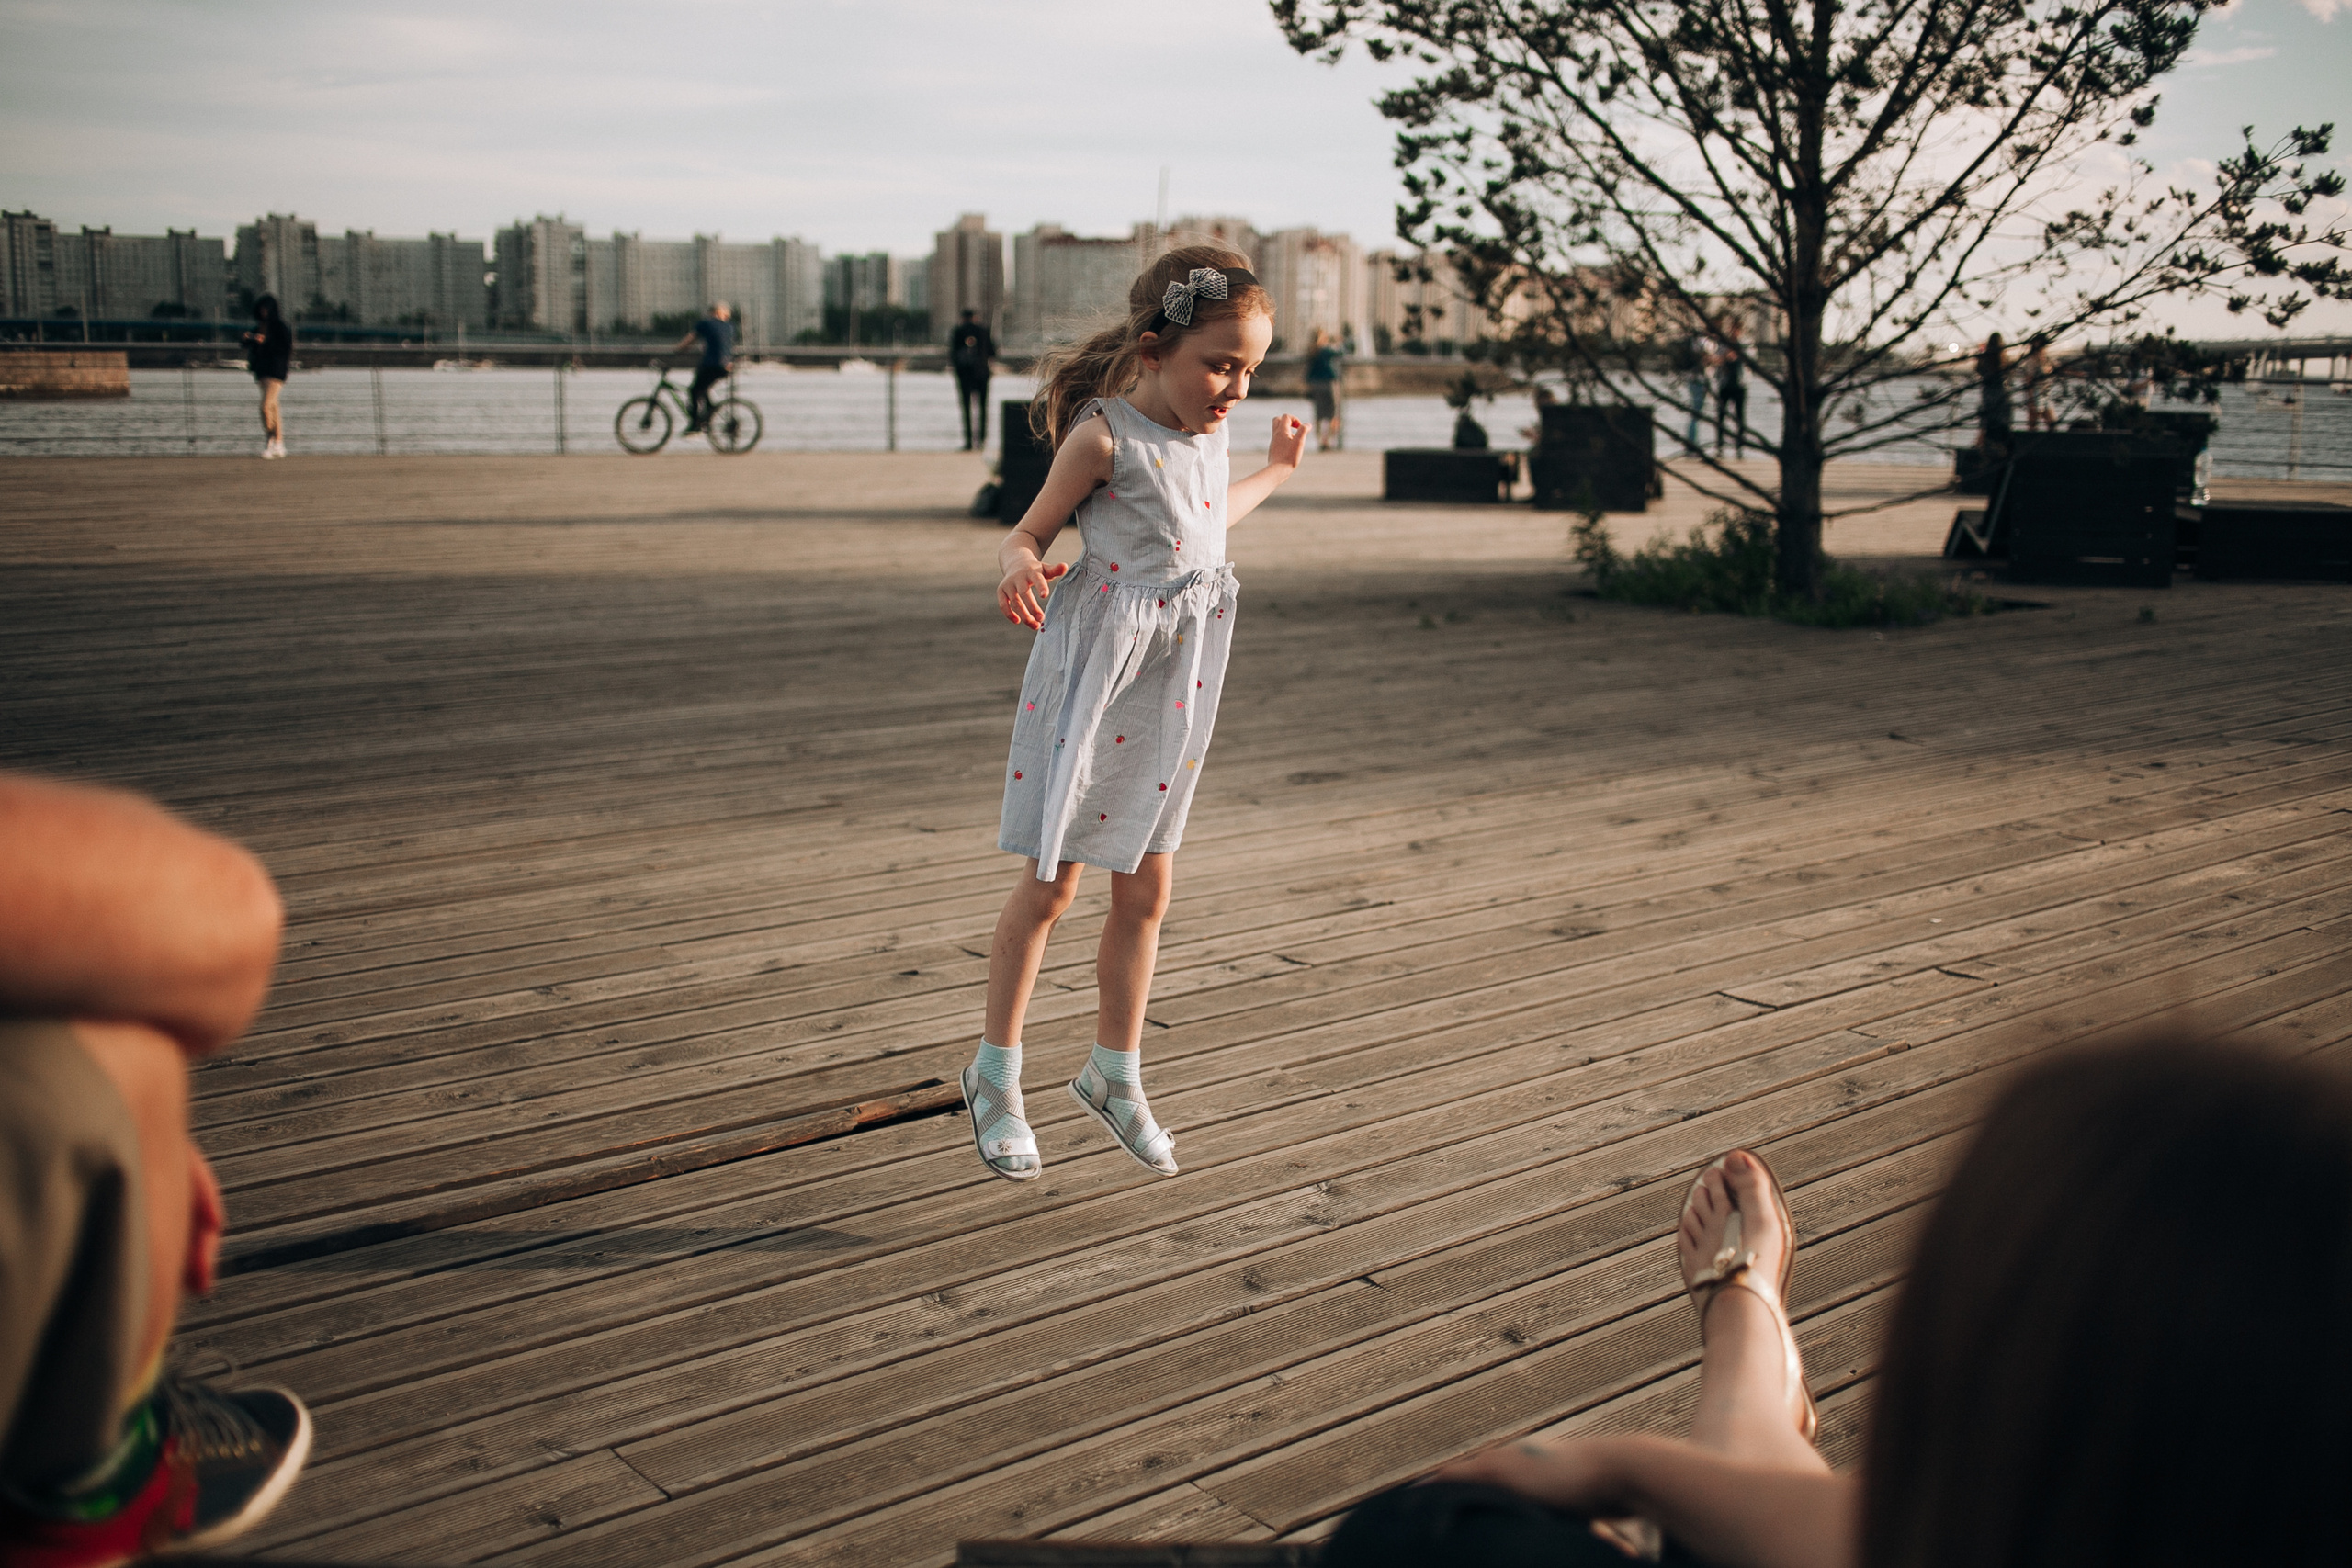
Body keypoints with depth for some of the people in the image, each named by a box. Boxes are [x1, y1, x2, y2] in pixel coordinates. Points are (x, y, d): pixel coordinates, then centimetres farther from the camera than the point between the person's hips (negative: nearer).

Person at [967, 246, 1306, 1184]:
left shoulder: (1206, 429, 6)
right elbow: (1032, 531, -12)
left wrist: (1275, 472, 35)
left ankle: (1115, 1075, 27)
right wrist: (1019, 568, -35)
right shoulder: (1104, 435, -16)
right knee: (1051, 886, 2)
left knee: (1145, 890, 12)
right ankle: (995, 1074, 18)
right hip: (1098, 665, -7)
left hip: (1176, 680, 7)